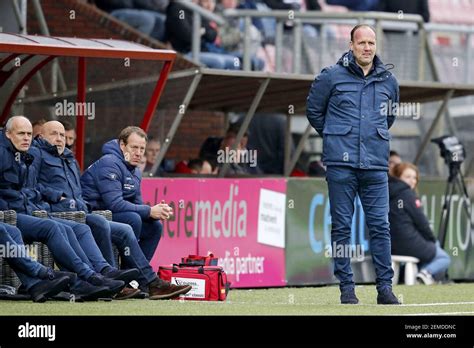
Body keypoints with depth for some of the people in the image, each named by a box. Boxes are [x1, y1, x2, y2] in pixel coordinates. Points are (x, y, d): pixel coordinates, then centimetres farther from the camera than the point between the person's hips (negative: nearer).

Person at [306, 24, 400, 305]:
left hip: (376, 165, 2)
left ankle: (385, 287, 3)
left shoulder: (388, 81, 11)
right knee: (342, 227, 0)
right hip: (341, 165, -2)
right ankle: (346, 287, 5)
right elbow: (313, 110, 14)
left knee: (380, 226, -1)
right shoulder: (332, 77, 2)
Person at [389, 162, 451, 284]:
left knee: (436, 245, 32)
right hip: (410, 244, -8)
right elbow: (420, 221, -10)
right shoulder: (407, 194, -11)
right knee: (444, 258, 13)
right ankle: (427, 272, -18)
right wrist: (432, 239, 8)